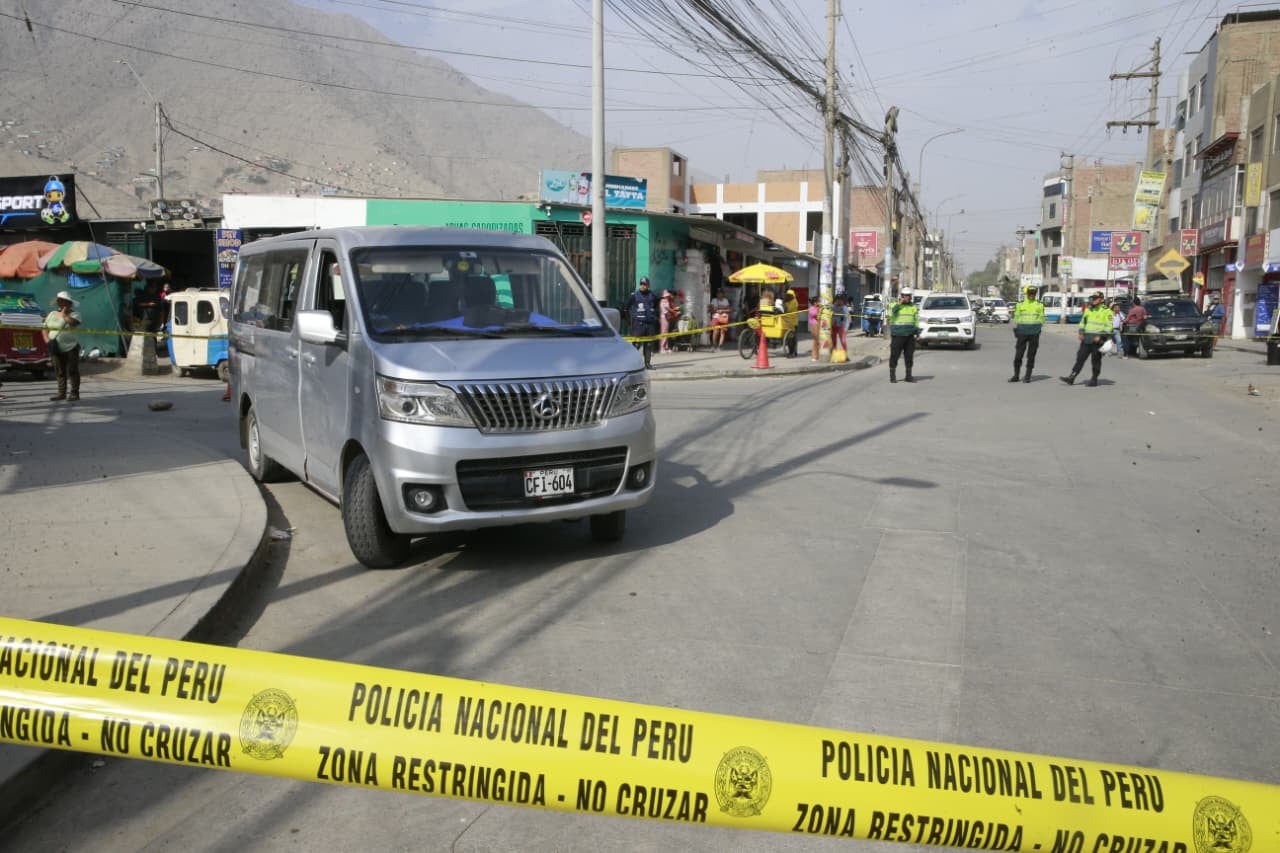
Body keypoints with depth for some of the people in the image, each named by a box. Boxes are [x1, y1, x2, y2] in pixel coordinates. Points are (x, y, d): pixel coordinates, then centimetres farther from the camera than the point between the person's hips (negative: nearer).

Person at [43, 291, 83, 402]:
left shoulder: (74, 314, 0)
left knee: (72, 371, -3)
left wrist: (64, 314, -10)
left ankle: (75, 393, 0)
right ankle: (61, 393, 11)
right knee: (60, 372, 7)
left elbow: (72, 322, -23)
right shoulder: (52, 314, 13)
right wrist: (47, 340, -2)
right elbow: (45, 329, 14)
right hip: (56, 349, 5)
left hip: (70, 348, -4)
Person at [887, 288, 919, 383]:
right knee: (894, 355, -3)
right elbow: (891, 313, -19)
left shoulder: (913, 306, 12)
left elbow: (916, 320, 16)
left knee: (909, 356, 4)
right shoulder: (894, 305, 1)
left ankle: (909, 375, 12)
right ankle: (892, 376, 4)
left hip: (909, 335, 3)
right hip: (897, 335, -3)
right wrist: (899, 304, -16)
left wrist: (917, 331, 8)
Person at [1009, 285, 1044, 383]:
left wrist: (1040, 329, 5)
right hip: (1022, 333, 1)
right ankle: (1016, 375, 10)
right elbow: (1016, 318, 10)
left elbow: (1041, 318, 9)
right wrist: (1015, 331, 6)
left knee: (1031, 355, 2)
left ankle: (1028, 376, 7)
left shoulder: (1039, 305, 5)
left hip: (1034, 334, -1)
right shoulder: (1020, 304, 6)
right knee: (1018, 354, 0)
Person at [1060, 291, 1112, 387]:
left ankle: (1094, 379, 11)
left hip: (1097, 340, -6)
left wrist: (1100, 336, -18)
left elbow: (1108, 326, -10)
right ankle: (1072, 377, 3)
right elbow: (1083, 321, 22)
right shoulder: (1088, 309, 15)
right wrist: (1081, 332, 8)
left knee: (1096, 360, 2)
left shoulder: (1106, 311, -5)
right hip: (1086, 338, 6)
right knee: (1080, 357, 4)